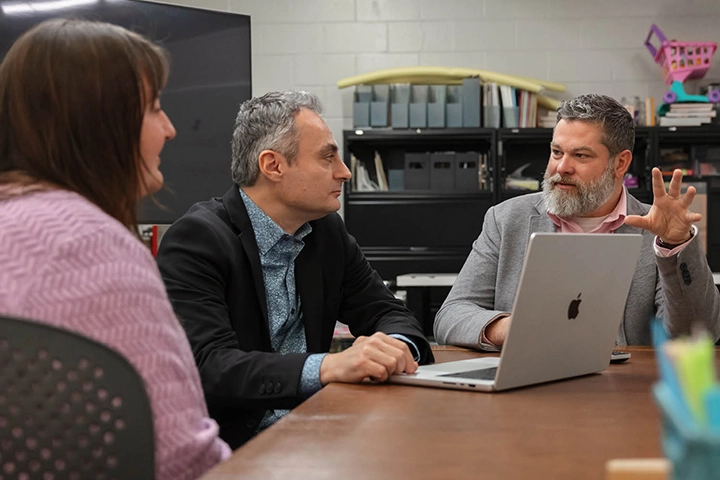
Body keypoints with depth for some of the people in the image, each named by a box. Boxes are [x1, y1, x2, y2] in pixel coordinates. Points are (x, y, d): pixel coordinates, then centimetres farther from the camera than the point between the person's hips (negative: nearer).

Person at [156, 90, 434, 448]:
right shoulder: (197, 238, -12)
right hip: (234, 447, -8)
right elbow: (207, 366, -24)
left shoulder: (327, 231, 10)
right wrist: (326, 367, -37)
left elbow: (385, 312, 14)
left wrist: (395, 348, -12)